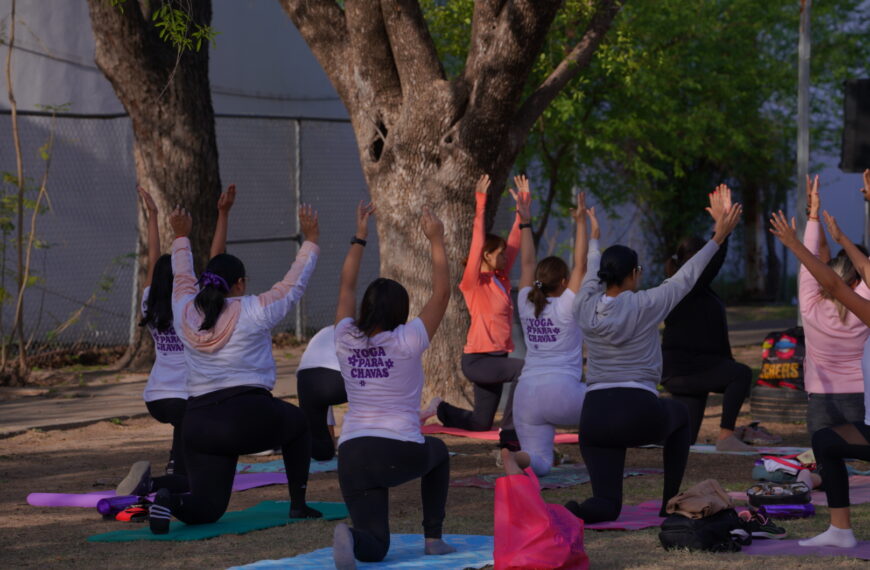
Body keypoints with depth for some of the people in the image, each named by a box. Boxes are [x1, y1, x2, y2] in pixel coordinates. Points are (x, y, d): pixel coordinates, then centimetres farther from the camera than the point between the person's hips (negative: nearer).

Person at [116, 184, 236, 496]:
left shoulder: (151, 311, 5)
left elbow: (154, 262, 15)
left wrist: (152, 215, 23)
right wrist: (223, 215, -11)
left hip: (155, 400, 6)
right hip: (187, 399, -6)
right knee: (188, 481, -6)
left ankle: (176, 463, 31)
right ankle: (149, 485, -32)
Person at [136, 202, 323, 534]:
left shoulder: (186, 313, 9)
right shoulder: (253, 312, -3)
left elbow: (182, 277, 29)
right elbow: (294, 284, 8)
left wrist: (181, 238, 44)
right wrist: (311, 240, 21)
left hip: (199, 424, 4)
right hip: (250, 418, -4)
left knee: (207, 508, 9)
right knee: (298, 423, 30)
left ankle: (171, 501, -25)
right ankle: (298, 505, 26)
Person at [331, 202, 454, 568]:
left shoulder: (346, 342, 6)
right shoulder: (407, 343, -4)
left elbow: (346, 289, 22)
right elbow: (442, 292, 3)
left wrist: (359, 238, 27)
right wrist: (436, 240, 9)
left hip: (353, 455, 3)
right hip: (402, 454, -3)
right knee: (437, 452, 35)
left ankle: (350, 538, -30)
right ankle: (433, 538, 25)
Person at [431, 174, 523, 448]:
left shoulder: (501, 279, 10)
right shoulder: (474, 282, -10)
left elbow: (514, 244, 15)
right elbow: (477, 243, -18)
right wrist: (480, 204, -22)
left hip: (496, 357, 8)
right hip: (477, 360, -8)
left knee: (481, 422, 13)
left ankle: (440, 408, 32)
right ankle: (509, 431, -28)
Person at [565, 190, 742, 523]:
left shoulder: (585, 308, 5)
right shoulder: (644, 306, -5)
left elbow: (592, 271, 26)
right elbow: (687, 276, 3)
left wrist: (592, 237, 47)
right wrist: (719, 236, 12)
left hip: (596, 417, 3)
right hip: (641, 415, -3)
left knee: (606, 505, 9)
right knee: (679, 414, 34)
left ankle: (574, 513, -28)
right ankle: (671, 503, 29)